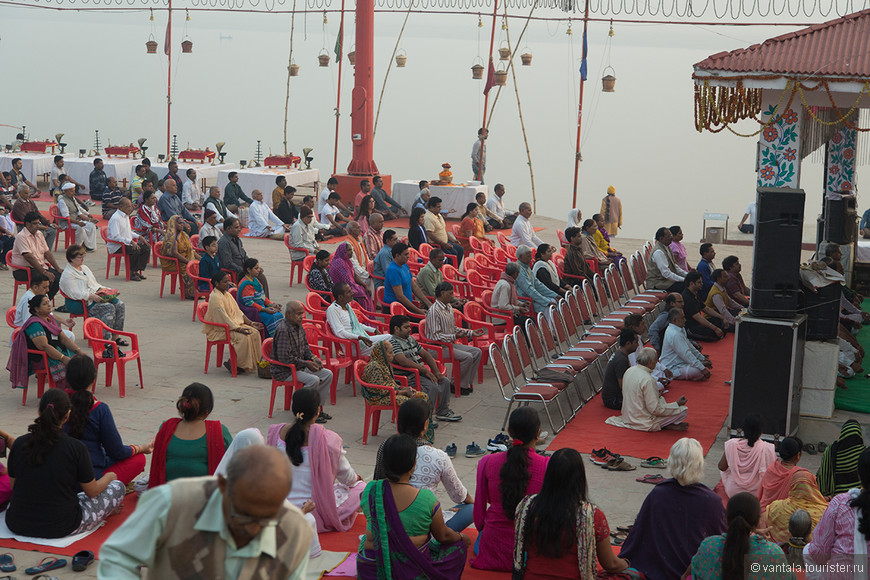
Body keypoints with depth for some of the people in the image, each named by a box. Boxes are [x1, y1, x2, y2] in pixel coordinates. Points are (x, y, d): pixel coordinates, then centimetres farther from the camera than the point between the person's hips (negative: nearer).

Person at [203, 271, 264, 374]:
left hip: (233, 324, 9)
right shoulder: (215, 297, -17)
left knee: (255, 332, -9)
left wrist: (251, 323, 4)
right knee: (243, 337, -29)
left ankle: (252, 362, -5)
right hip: (218, 330, -9)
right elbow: (223, 318, -23)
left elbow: (238, 312, 15)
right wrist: (239, 329, -27)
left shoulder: (227, 294, 13)